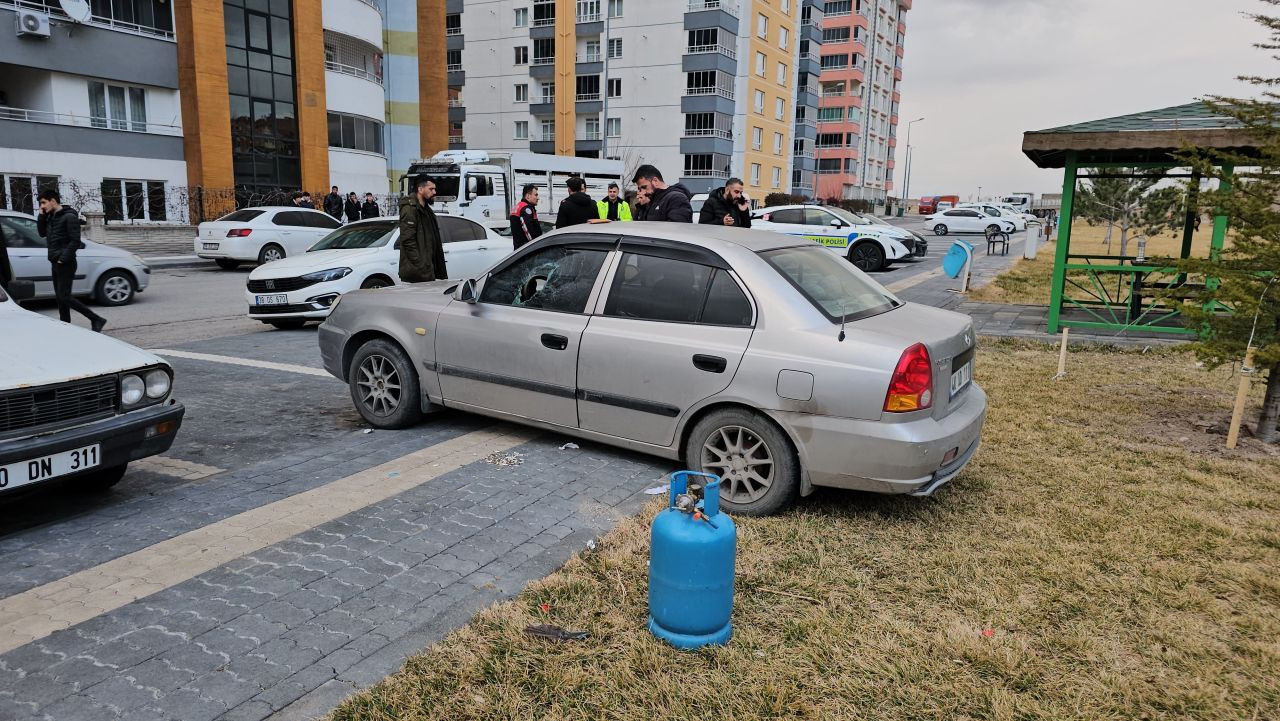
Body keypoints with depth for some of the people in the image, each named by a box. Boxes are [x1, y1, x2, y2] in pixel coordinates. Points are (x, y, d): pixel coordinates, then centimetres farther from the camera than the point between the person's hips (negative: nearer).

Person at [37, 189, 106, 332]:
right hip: (55, 263, 9)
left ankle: (96, 319, -8)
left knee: (64, 297, -12)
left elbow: (75, 241, -16)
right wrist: (41, 215, 7)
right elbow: (42, 233, 18)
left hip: (65, 263, -9)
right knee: (60, 298, 9)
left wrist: (63, 259, -18)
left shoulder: (69, 216, -11)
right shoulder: (51, 217, 14)